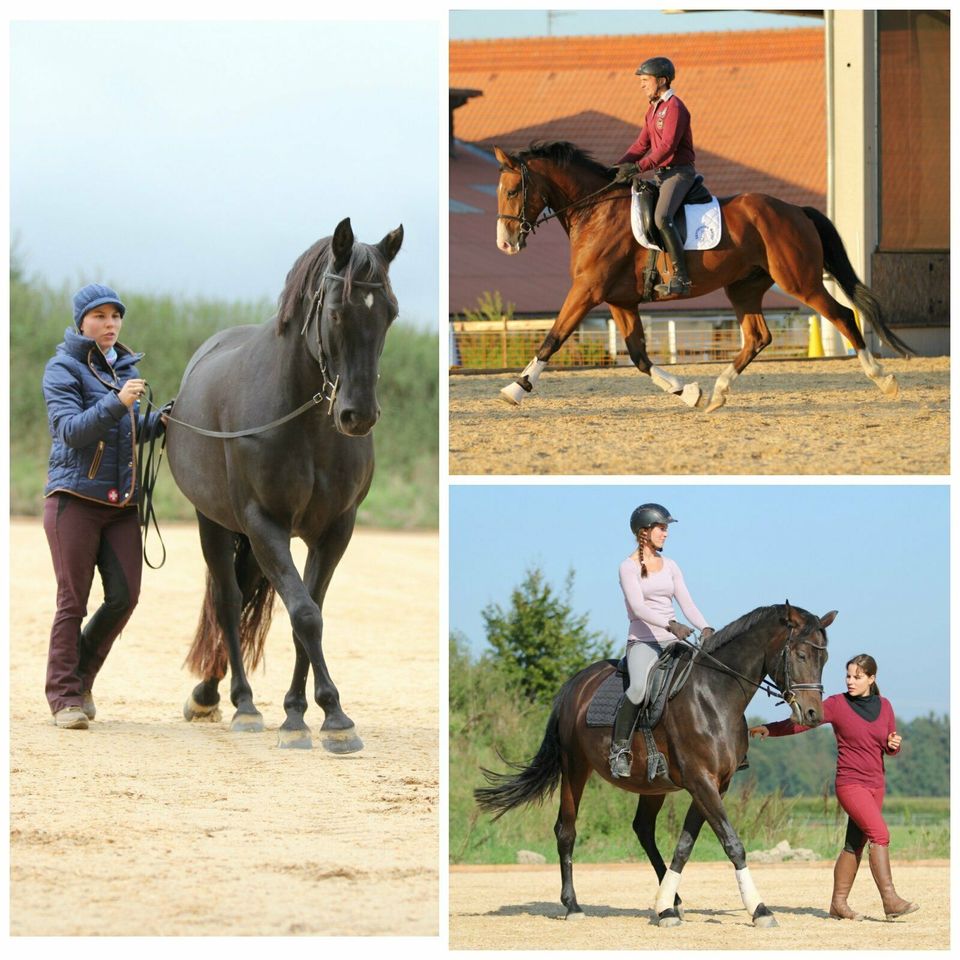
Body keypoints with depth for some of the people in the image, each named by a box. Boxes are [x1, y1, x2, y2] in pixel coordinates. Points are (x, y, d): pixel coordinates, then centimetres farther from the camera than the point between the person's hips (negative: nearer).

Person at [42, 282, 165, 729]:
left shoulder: (125, 366, 13)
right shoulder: (63, 369, -5)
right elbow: (72, 431, -17)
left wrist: (160, 422, 5)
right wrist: (117, 403, -28)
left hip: (122, 501, 6)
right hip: (75, 496, -6)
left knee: (124, 595, -1)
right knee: (72, 599, -3)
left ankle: (82, 675, 19)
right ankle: (64, 693, 5)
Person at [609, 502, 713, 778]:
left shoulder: (669, 566, 15)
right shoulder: (629, 567, -2)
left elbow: (687, 603, 9)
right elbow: (638, 607, -16)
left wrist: (705, 628, -10)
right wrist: (671, 625, -29)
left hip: (672, 641, 6)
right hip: (642, 641, -6)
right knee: (640, 686, -35)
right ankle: (619, 747, -19)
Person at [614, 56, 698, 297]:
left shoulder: (674, 108, -13)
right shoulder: (653, 109, 18)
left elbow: (668, 146, -23)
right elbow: (642, 144, 19)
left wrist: (639, 167, -30)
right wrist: (621, 165, 4)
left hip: (678, 172, -11)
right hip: (660, 174, 11)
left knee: (662, 217, -30)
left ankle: (681, 277, -32)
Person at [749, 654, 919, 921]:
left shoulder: (884, 706, 8)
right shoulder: (837, 704, -5)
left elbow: (889, 748, 15)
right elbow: (801, 722, -9)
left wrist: (894, 744, -8)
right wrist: (769, 729, -22)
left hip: (875, 786, 5)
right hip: (850, 784, -5)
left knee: (855, 845, 8)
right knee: (880, 835, -18)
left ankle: (839, 903, 18)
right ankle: (890, 900, -21)